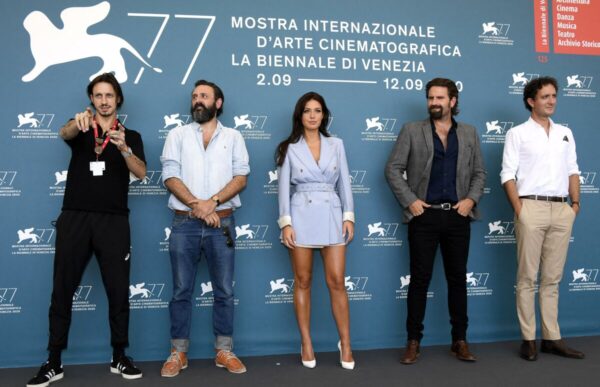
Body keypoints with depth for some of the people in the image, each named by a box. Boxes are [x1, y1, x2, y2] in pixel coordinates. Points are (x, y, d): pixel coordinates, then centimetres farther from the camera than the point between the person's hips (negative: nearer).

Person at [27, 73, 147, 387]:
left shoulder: (130, 136, 10)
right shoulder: (80, 129, 10)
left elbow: (140, 173, -6)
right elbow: (64, 133, -14)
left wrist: (123, 147, -25)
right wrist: (77, 122, -38)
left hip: (113, 220, 0)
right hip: (74, 218, 1)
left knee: (118, 291, 2)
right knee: (62, 291, 2)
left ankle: (119, 358, 15)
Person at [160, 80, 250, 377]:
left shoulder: (233, 136, 9)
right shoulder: (178, 135, 9)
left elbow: (241, 177, -1)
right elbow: (170, 176, -1)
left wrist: (212, 202, -15)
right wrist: (196, 205, -14)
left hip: (221, 223, 0)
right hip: (184, 223, 0)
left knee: (224, 291, 5)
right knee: (181, 291, 5)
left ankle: (224, 351, 16)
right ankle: (178, 352, 16)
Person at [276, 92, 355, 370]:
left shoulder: (336, 145, 8)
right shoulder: (289, 148, 3)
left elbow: (344, 184, 8)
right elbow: (284, 188, 0)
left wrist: (348, 216, 0)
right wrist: (285, 223, -8)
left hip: (331, 217, 1)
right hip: (301, 217, -1)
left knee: (337, 282, -1)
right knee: (303, 282, 5)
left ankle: (345, 344, 11)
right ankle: (306, 344, 16)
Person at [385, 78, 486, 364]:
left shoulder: (469, 133, 11)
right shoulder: (411, 130, 3)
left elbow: (479, 172, 13)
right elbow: (393, 169, 0)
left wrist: (471, 198, -3)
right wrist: (409, 200, -9)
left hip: (457, 215, 3)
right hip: (424, 215, -2)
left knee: (458, 278, 8)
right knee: (420, 279, 2)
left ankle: (460, 340, 20)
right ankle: (414, 342, 11)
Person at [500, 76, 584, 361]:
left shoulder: (565, 133, 16)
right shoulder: (517, 133, 2)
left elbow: (572, 170, 16)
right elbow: (508, 174, -4)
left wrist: (575, 203, 4)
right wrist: (518, 209, -11)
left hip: (561, 209, 4)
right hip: (532, 208, -4)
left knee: (552, 278, 8)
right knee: (527, 277, 0)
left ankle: (552, 338, 14)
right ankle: (528, 339, 6)